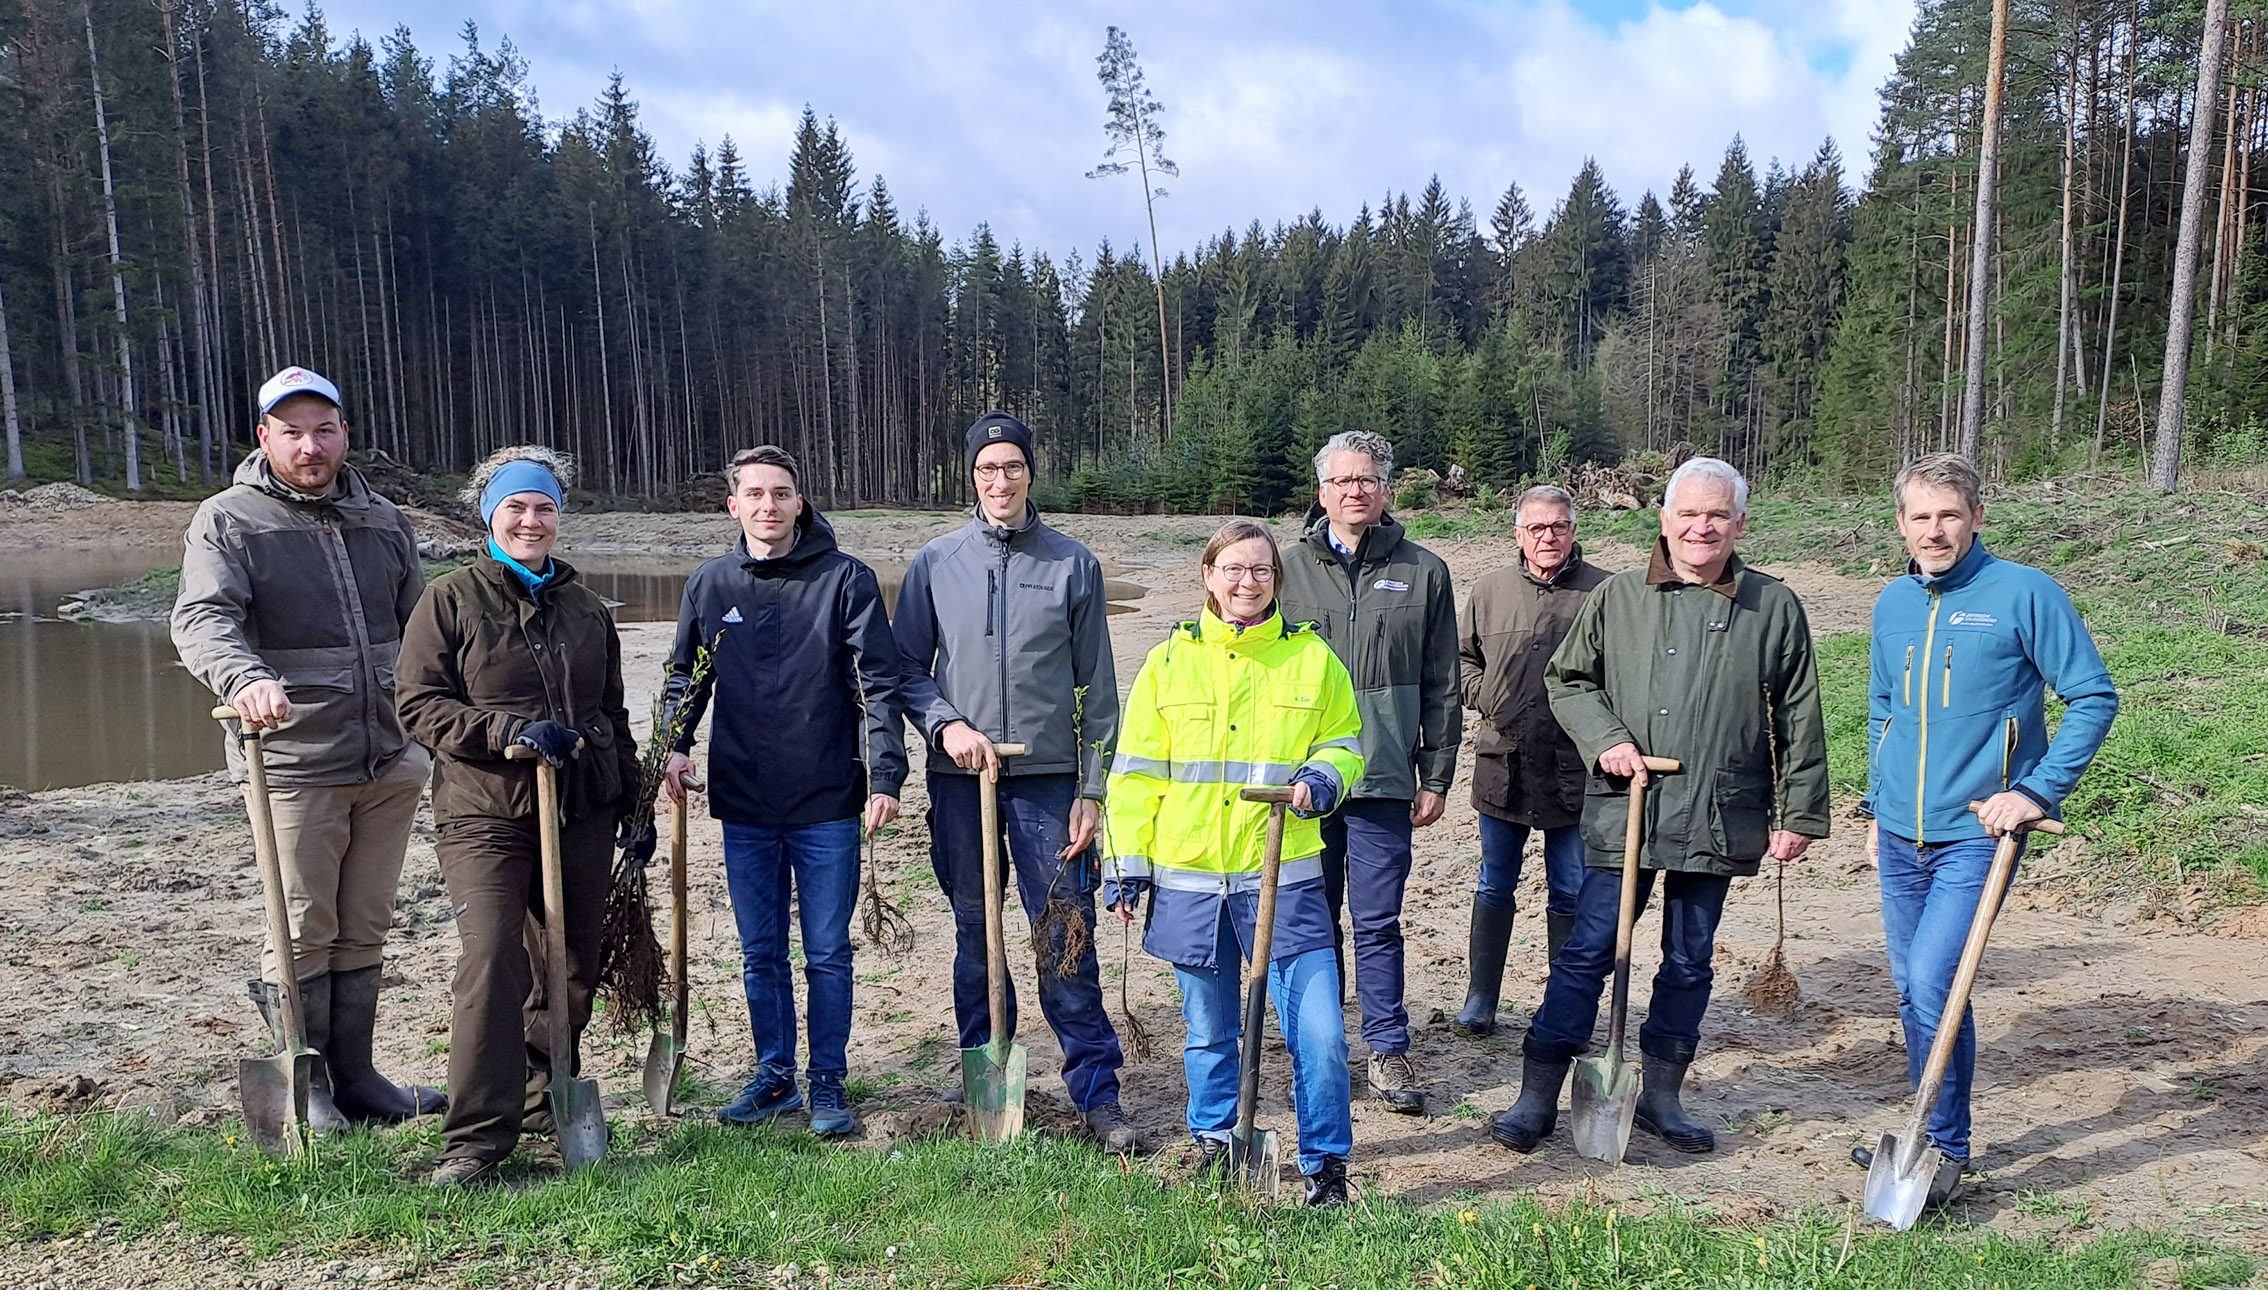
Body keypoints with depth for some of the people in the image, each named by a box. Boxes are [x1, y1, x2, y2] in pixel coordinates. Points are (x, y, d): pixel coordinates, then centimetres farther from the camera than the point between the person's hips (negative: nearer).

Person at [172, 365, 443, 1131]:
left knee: (364, 929, 13)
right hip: (294, 765, -5)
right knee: (303, 931, 3)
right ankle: (306, 1089, 17)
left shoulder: (383, 521, 12)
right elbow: (201, 619, -18)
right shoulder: (227, 521, -3)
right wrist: (244, 679, -38)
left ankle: (355, 1078, 24)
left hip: (391, 765, 5)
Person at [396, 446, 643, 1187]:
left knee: (572, 965, 11)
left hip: (582, 813, 5)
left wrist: (633, 804, 19)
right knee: (489, 960, -15)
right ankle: (478, 1135, -7)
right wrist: (512, 729, -18)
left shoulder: (586, 609, 14)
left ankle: (545, 1100, 29)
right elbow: (419, 704, -6)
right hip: (486, 815, -5)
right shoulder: (451, 599, 0)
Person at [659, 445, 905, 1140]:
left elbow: (878, 684, -8)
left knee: (828, 952, 7)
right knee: (760, 953, 13)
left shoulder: (845, 579, -6)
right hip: (743, 803, 3)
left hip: (827, 802, -3)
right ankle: (774, 1075, 28)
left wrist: (884, 775, -16)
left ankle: (829, 1081, 21)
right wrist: (675, 743, 0)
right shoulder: (709, 584, 6)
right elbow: (686, 674, 17)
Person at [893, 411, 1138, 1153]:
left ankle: (1096, 1090, 7)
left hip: (1049, 777, -1)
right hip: (960, 780, 2)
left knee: (1067, 938, -3)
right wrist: (946, 724, -9)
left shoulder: (1074, 564, 4)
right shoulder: (936, 564, 7)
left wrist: (1093, 789, -2)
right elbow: (907, 667, 10)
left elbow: (1097, 688, 4)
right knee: (975, 935, 10)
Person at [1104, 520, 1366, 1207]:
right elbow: (1137, 771, 7)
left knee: (1319, 1032, -7)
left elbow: (1344, 743, 13)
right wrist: (1127, 863, 4)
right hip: (1189, 879, 1)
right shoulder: (1170, 661, 5)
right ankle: (1215, 1145, 35)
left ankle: (1325, 1166, 13)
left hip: (1284, 878, -1)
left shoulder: (1311, 658, 4)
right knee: (1209, 1032, 14)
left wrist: (1321, 777, -9)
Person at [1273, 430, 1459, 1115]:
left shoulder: (1422, 572, 4)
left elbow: (1442, 687, 6)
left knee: (1378, 923, 4)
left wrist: (1436, 777, 3)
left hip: (1384, 778, -1)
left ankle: (1388, 1050, 17)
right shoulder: (1288, 571, 5)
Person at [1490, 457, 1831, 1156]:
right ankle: (1537, 1097, 9)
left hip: (1718, 819, 1)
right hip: (1624, 812, -1)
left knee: (1690, 961, 12)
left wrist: (1799, 812, 4)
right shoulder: (1617, 597, 2)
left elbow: (1800, 721, 7)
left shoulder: (1774, 608, 4)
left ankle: (1662, 1097, 27)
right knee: (1586, 953, 1)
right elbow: (1565, 678, 10)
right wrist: (1605, 740, -6)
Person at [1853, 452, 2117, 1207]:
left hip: (1977, 833, -6)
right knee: (1910, 988, 13)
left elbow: (2094, 697, -6)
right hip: (1901, 834, 6)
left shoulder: (2024, 593, -9)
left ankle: (1946, 1150, 4)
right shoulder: (1893, 603, 8)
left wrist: (2037, 791, -14)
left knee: (1932, 983, -14)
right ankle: (1930, 1135, 29)